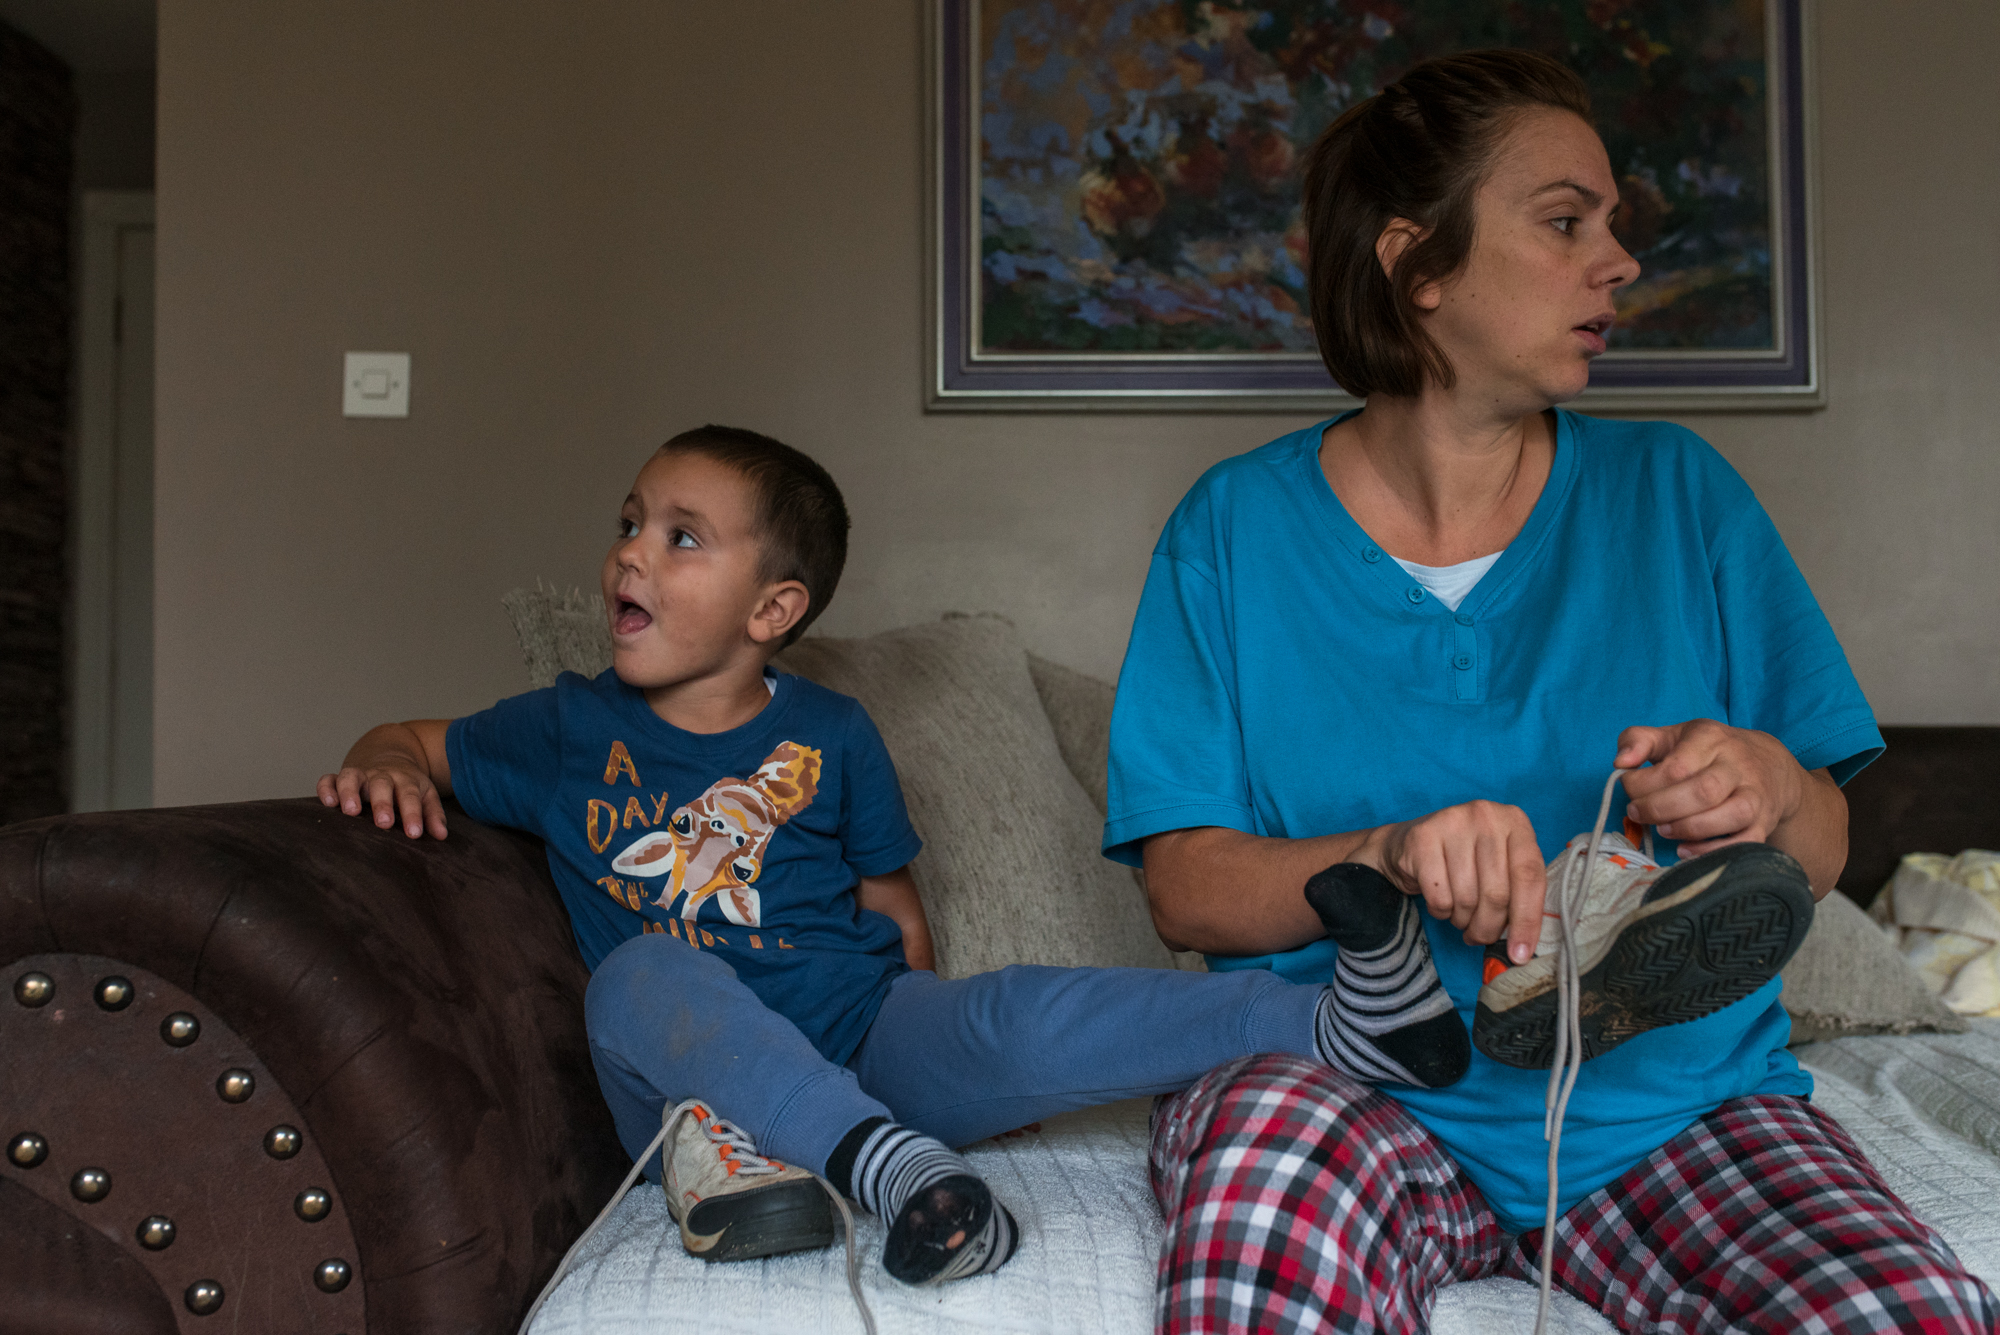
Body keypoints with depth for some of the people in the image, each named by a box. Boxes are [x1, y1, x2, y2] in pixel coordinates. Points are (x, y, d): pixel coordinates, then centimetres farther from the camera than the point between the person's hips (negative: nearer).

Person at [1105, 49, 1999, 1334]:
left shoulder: (1679, 495, 8)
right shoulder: (1238, 527, 2)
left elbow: (1825, 855, 10)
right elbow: (1187, 888, -4)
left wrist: (1774, 796, -14)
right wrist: (1384, 858, -23)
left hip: (1675, 1085, 3)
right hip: (1342, 1076, -2)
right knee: (1270, 1157, -38)